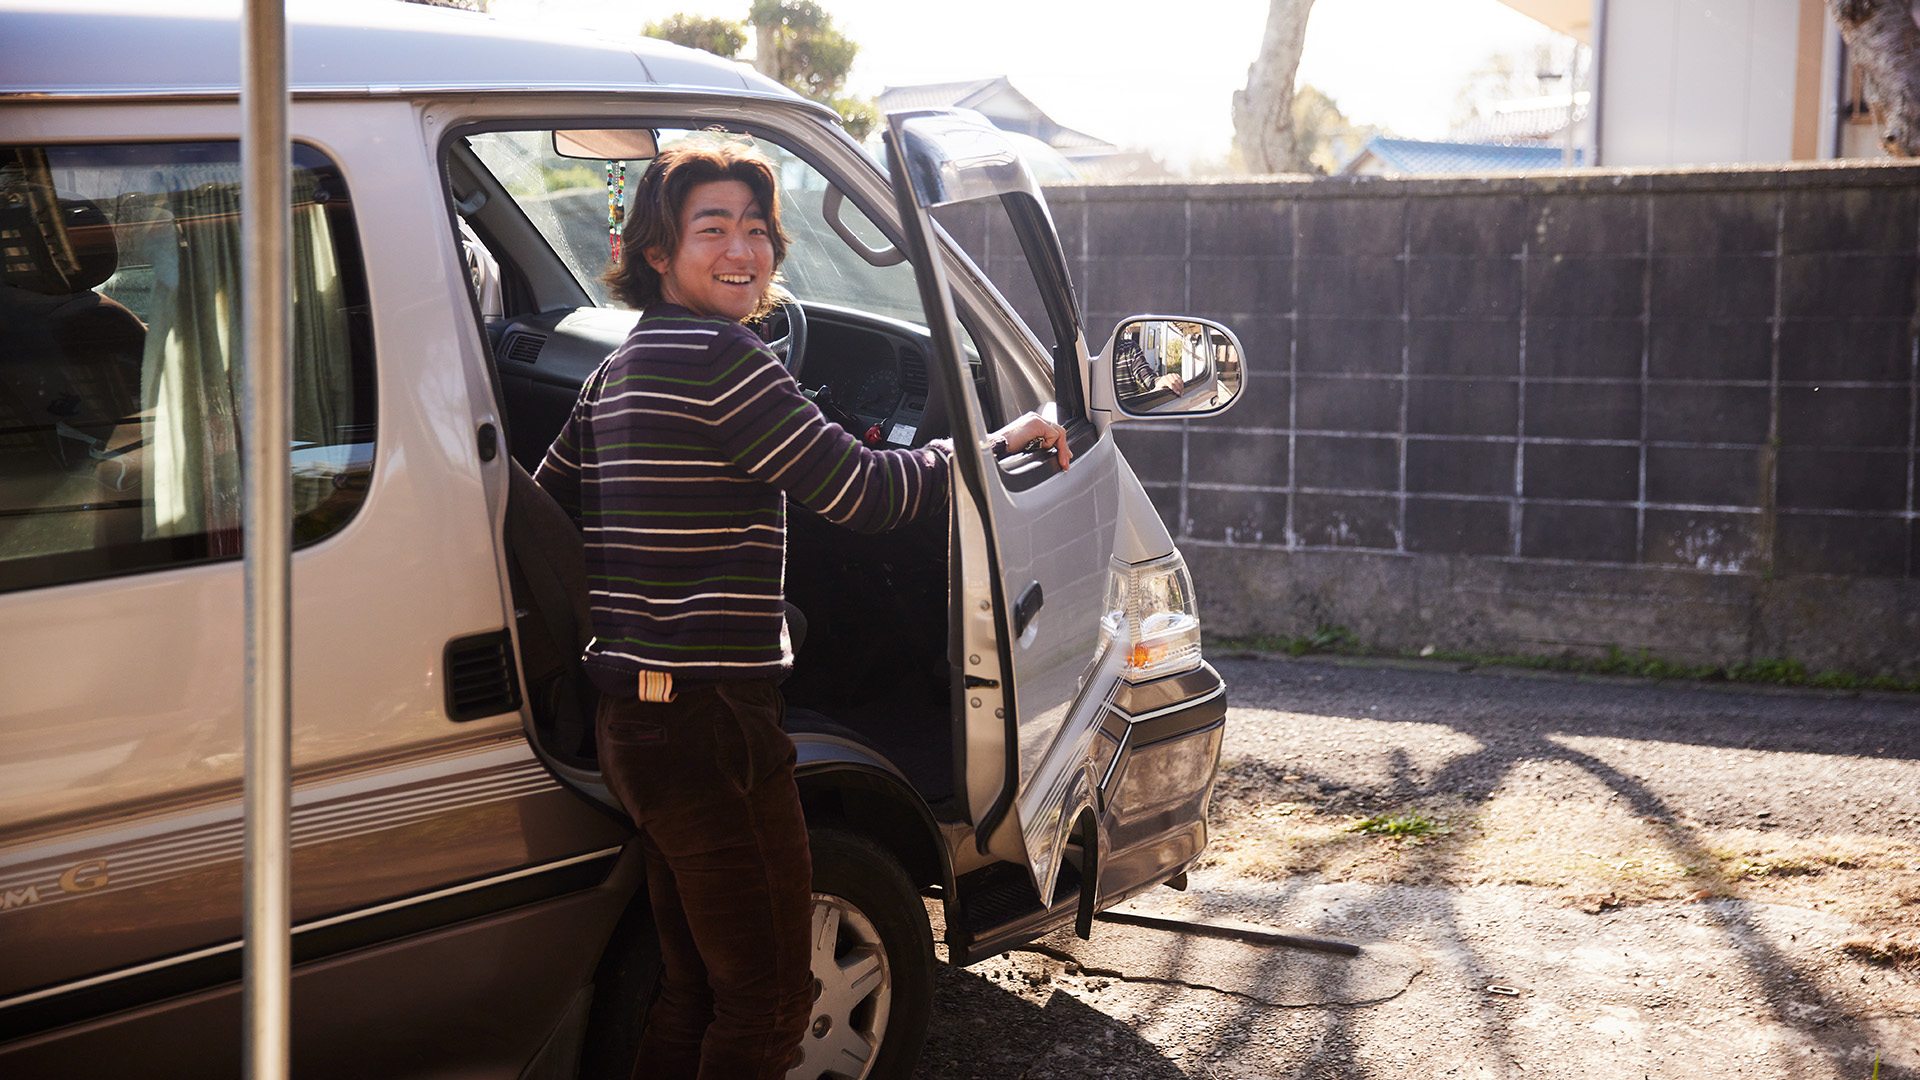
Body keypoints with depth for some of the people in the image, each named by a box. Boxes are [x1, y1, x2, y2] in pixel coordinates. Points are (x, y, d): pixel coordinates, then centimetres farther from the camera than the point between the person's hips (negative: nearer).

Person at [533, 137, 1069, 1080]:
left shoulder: (620, 368, 15)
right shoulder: (718, 358, -15)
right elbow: (860, 492, -16)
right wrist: (1001, 443, -4)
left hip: (632, 715, 10)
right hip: (706, 719, -10)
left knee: (695, 985, 20)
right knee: (768, 1000, -2)